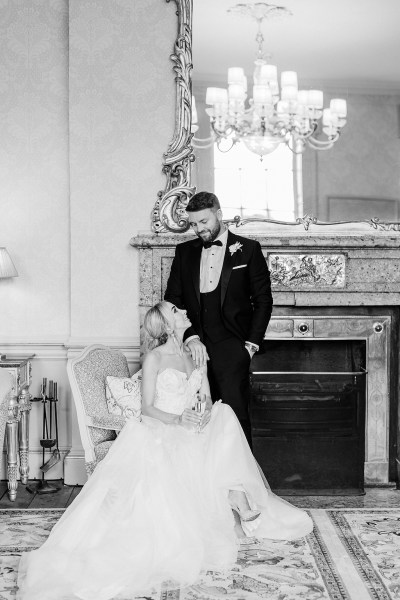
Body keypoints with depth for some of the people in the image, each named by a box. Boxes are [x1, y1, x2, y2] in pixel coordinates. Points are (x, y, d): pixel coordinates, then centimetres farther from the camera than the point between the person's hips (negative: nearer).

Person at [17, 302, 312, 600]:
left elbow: (207, 401, 10)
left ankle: (237, 503, -19)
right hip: (159, 431, -5)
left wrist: (205, 414, -14)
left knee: (225, 414, -23)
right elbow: (148, 407, -6)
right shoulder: (155, 357, -3)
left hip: (193, 432, 5)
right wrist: (178, 419, -22)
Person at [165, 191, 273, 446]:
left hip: (232, 348, -2)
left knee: (235, 415, -8)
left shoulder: (248, 249, 6)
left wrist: (251, 344, -2)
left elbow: (263, 300, 6)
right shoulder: (185, 251, 14)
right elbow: (172, 300, 9)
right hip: (194, 347, 3)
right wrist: (190, 336, -6)